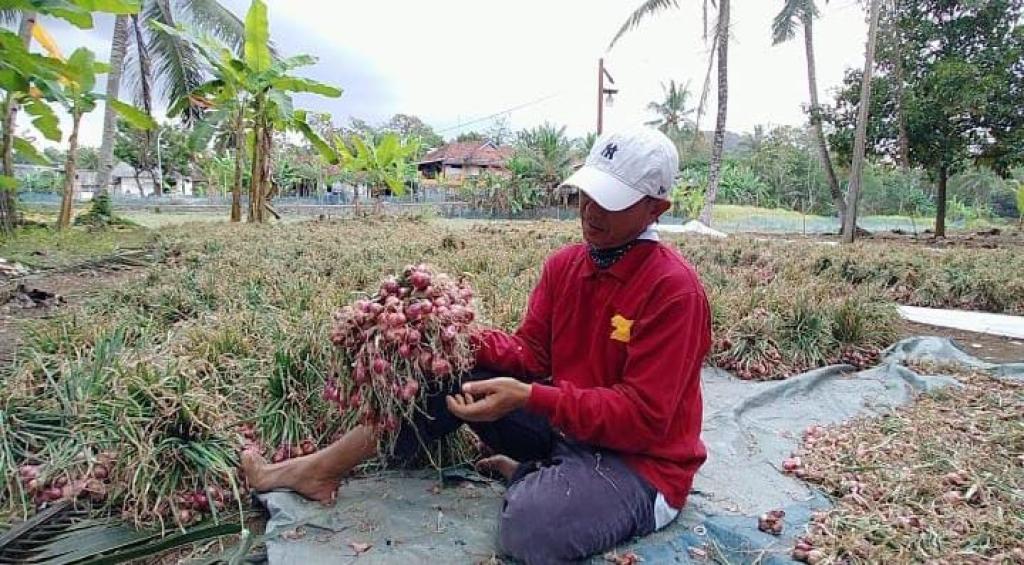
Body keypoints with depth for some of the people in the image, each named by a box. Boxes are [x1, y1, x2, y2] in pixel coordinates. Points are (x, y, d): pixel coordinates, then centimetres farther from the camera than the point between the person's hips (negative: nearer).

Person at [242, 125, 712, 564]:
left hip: (641, 462, -6)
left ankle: (523, 474, 1)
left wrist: (528, 396, -33)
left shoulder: (674, 290, -21)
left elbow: (643, 416, -25)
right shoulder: (563, 265, 1)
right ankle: (319, 469, 5)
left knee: (529, 524, -35)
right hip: (566, 427, 6)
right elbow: (531, 353, 2)